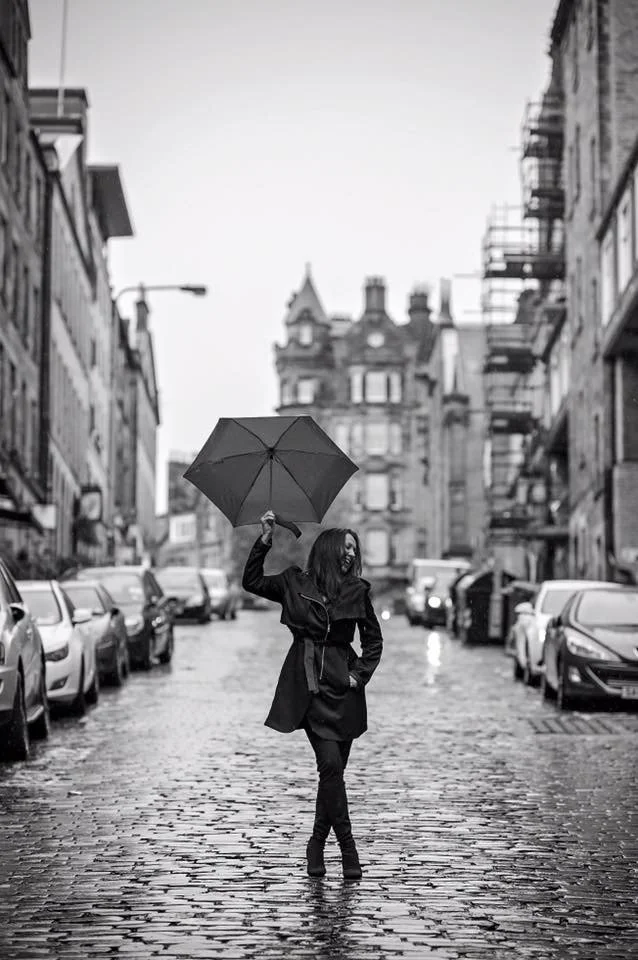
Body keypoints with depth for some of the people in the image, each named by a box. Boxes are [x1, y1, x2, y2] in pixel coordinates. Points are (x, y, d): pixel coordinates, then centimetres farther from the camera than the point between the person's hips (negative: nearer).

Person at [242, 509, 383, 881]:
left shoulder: (357, 591, 7)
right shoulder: (295, 583, 4)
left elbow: (374, 640, 14)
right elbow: (252, 582, 1)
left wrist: (361, 673, 1)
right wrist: (266, 540, -6)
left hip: (342, 686, 2)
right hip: (308, 685, -2)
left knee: (334, 770, 3)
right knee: (331, 763, -15)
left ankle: (318, 844, 19)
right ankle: (348, 847, -10)